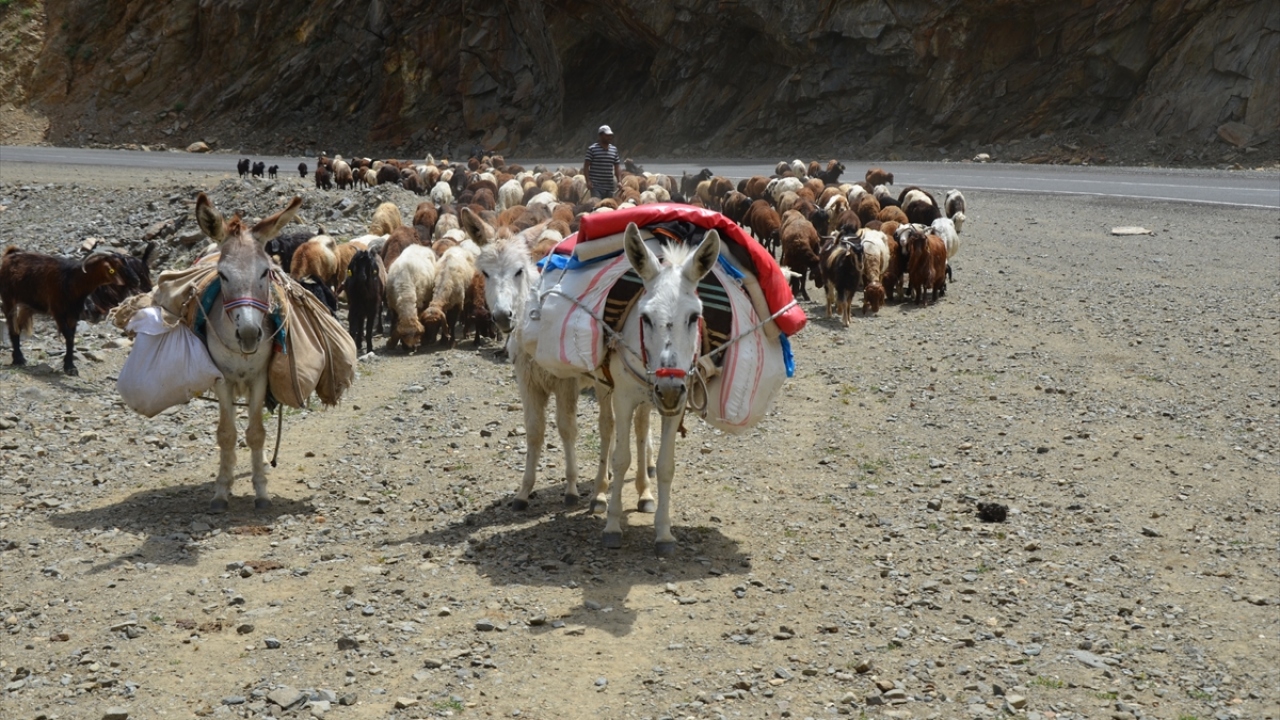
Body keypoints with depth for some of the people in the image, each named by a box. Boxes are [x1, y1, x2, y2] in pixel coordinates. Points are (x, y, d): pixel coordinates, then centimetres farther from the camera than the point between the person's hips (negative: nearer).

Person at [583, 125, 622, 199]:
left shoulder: (614, 149, 12)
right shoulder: (592, 149, -3)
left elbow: (617, 167, 15)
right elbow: (586, 166, -4)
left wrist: (619, 181, 3)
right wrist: (588, 181, -14)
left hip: (610, 186, 5)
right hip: (596, 186, -5)